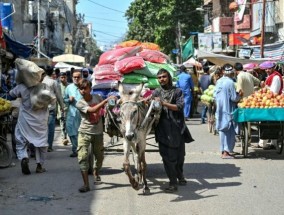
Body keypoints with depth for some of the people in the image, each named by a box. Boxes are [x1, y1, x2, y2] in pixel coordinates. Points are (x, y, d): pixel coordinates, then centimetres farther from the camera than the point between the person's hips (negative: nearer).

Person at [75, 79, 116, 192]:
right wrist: (106, 100, -31)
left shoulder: (97, 97, -1)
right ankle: (86, 184, -15)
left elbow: (104, 109, 17)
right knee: (82, 156, -16)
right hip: (84, 132, -4)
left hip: (98, 132, 4)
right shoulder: (79, 104, -13)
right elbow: (92, 110, -27)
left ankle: (96, 173, 47)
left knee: (99, 155, 16)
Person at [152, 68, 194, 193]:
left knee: (180, 154, 13)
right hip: (163, 129, 0)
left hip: (177, 128, 0)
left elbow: (179, 106, -8)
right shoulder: (156, 93, 10)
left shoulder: (177, 91, 5)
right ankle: (173, 182, 1)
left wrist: (164, 103, -16)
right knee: (167, 157, -5)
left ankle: (179, 174, 39)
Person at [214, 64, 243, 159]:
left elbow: (215, 96, 9)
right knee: (230, 131, -1)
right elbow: (234, 98, -15)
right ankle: (226, 152, -5)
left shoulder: (219, 82, 4)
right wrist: (240, 95, 3)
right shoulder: (230, 82, -15)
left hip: (220, 109, 7)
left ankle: (223, 150, 18)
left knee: (222, 130, 13)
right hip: (228, 110, -7)